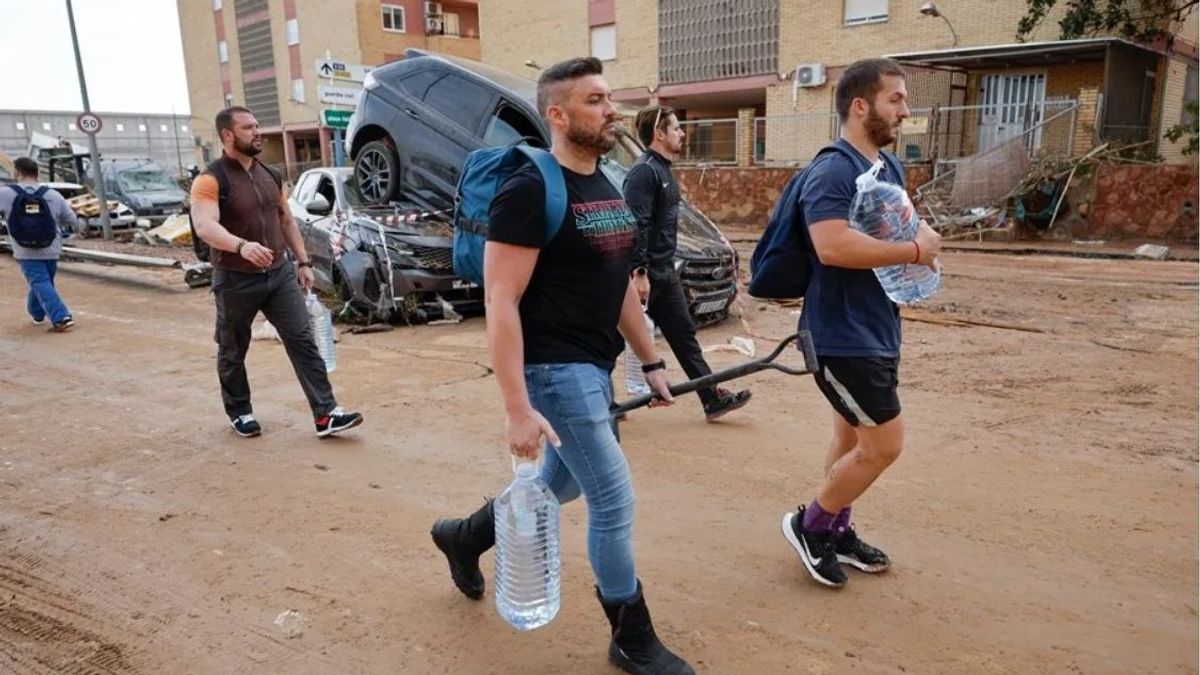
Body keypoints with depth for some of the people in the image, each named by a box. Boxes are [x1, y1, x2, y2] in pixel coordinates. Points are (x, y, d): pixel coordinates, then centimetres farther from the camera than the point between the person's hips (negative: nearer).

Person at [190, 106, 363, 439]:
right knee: (233, 351, 11)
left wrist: (303, 262, 13)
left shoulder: (269, 175, 9)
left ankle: (325, 414, -4)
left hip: (280, 273, 5)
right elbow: (205, 226, -29)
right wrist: (241, 245, -46)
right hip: (236, 280, -5)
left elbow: (287, 220, 18)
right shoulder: (211, 180, -13)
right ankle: (239, 413, 30)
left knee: (303, 340, -3)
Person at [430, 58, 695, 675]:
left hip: (594, 366, 9)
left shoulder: (609, 189, 11)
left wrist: (651, 361, 17)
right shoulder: (530, 191, -17)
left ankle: (464, 536, 46)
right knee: (613, 500, -2)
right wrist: (517, 409, -24)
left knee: (562, 483, 22)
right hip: (555, 368, -9)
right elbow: (501, 305, -20)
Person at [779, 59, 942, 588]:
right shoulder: (832, 171, -18)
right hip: (842, 337, -10)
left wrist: (923, 242, 0)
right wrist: (913, 251, -21)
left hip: (875, 332, 10)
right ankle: (808, 524, 14)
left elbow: (899, 227, 24)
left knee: (854, 438, 18)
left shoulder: (888, 169, 13)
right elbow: (833, 245, -33)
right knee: (884, 444, -4)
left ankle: (836, 531, 33)